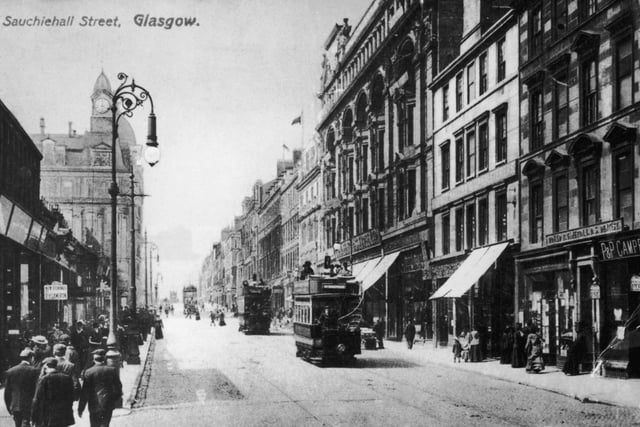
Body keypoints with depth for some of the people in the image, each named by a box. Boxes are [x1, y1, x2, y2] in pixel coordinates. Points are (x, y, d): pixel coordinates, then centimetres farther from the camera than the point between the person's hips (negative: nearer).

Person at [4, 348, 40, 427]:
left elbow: (7, 392, 7)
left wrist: (9, 408, 15)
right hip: (29, 406, -4)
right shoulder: (34, 371, -8)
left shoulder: (10, 372, 5)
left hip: (15, 406, 4)